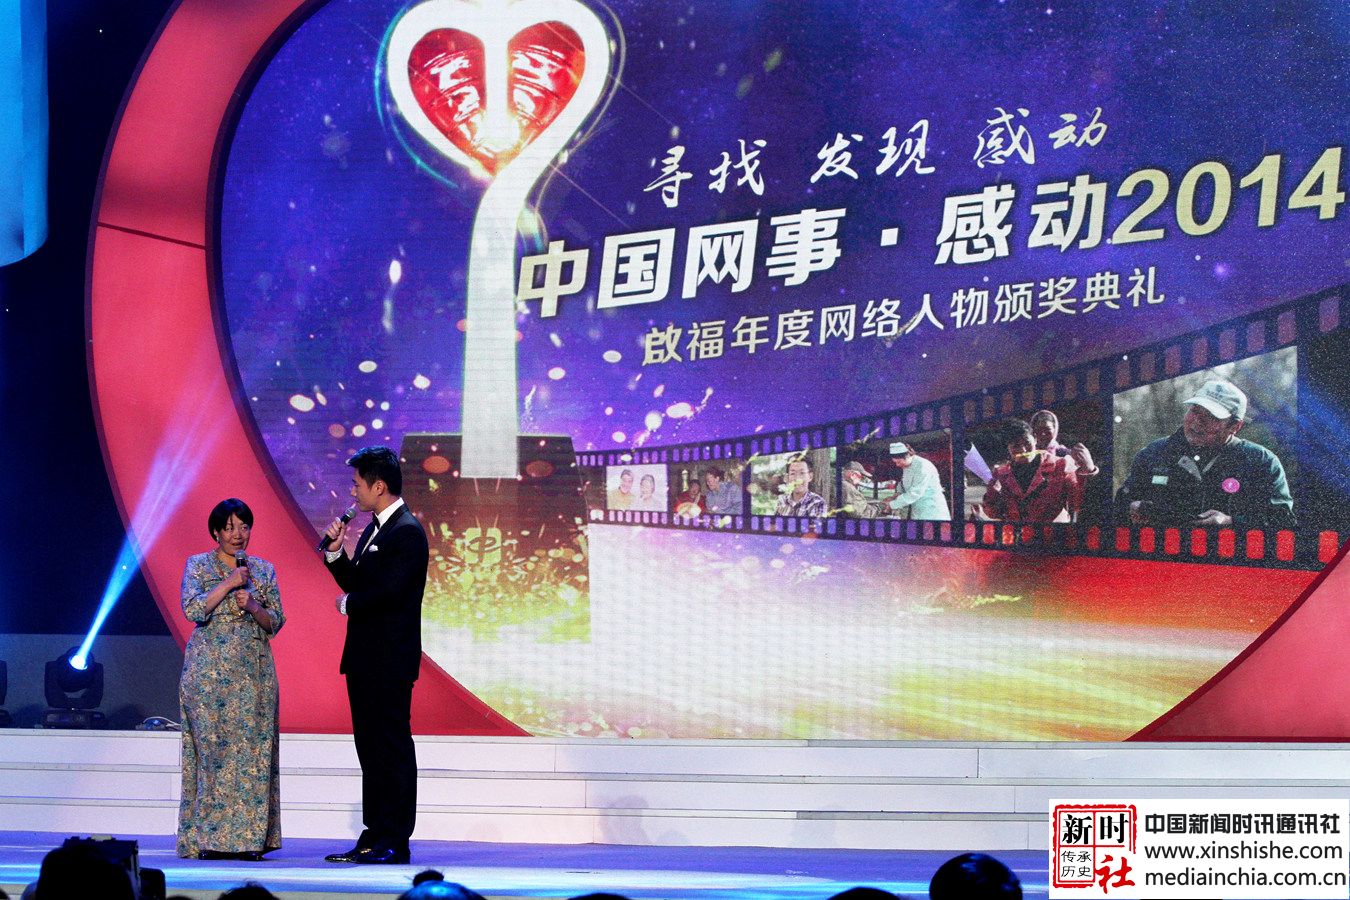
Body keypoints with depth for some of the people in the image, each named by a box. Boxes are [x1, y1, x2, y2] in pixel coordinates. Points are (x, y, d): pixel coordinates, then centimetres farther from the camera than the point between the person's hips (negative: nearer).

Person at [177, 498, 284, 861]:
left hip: (254, 671, 3)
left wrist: (252, 606, -10)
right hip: (209, 669, -3)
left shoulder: (264, 570, 12)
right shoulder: (198, 565, 5)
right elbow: (193, 609, -9)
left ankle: (249, 837, 0)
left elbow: (276, 622, 8)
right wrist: (230, 583, -13)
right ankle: (210, 839, -6)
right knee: (213, 747, -8)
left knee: (252, 749, -2)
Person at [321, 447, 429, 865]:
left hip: (390, 659, -10)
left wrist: (348, 604, -8)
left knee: (393, 746, -5)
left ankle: (394, 842, -3)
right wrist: (335, 552, 3)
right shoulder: (374, 529, 16)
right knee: (371, 747, 11)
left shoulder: (407, 532, -14)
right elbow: (356, 583, 17)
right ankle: (374, 837, 16)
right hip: (365, 657, 10)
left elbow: (389, 591, -23)